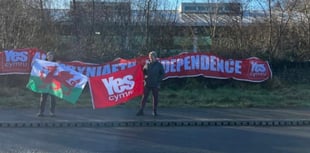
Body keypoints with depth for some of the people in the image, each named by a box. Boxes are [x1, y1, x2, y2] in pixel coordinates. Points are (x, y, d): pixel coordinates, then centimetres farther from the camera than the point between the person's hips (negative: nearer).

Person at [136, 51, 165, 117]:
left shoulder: (159, 65, 1)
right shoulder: (147, 64, 6)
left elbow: (163, 74, 3)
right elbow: (143, 72, 16)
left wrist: (158, 80, -6)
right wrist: (144, 77, 1)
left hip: (155, 85, -1)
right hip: (147, 84, 1)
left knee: (155, 98, 6)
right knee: (144, 97, 0)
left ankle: (155, 111, 17)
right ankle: (141, 111, 4)